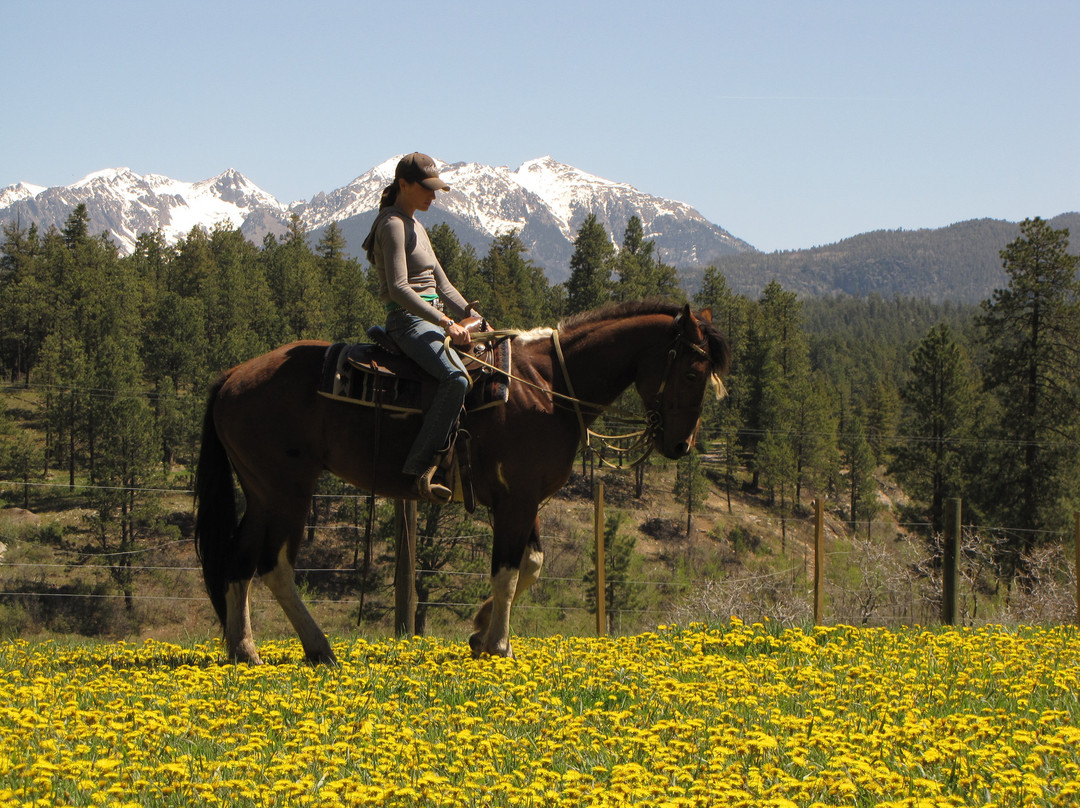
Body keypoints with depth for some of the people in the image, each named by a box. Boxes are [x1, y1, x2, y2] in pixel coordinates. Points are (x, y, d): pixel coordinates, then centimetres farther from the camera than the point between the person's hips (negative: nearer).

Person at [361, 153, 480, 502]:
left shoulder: (414, 225, 21)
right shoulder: (393, 225, -9)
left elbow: (442, 285, 24)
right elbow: (399, 289, -21)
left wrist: (474, 318, 12)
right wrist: (446, 323, -25)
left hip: (432, 320, 11)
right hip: (409, 322, -11)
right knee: (456, 377, -32)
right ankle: (421, 466, -34)